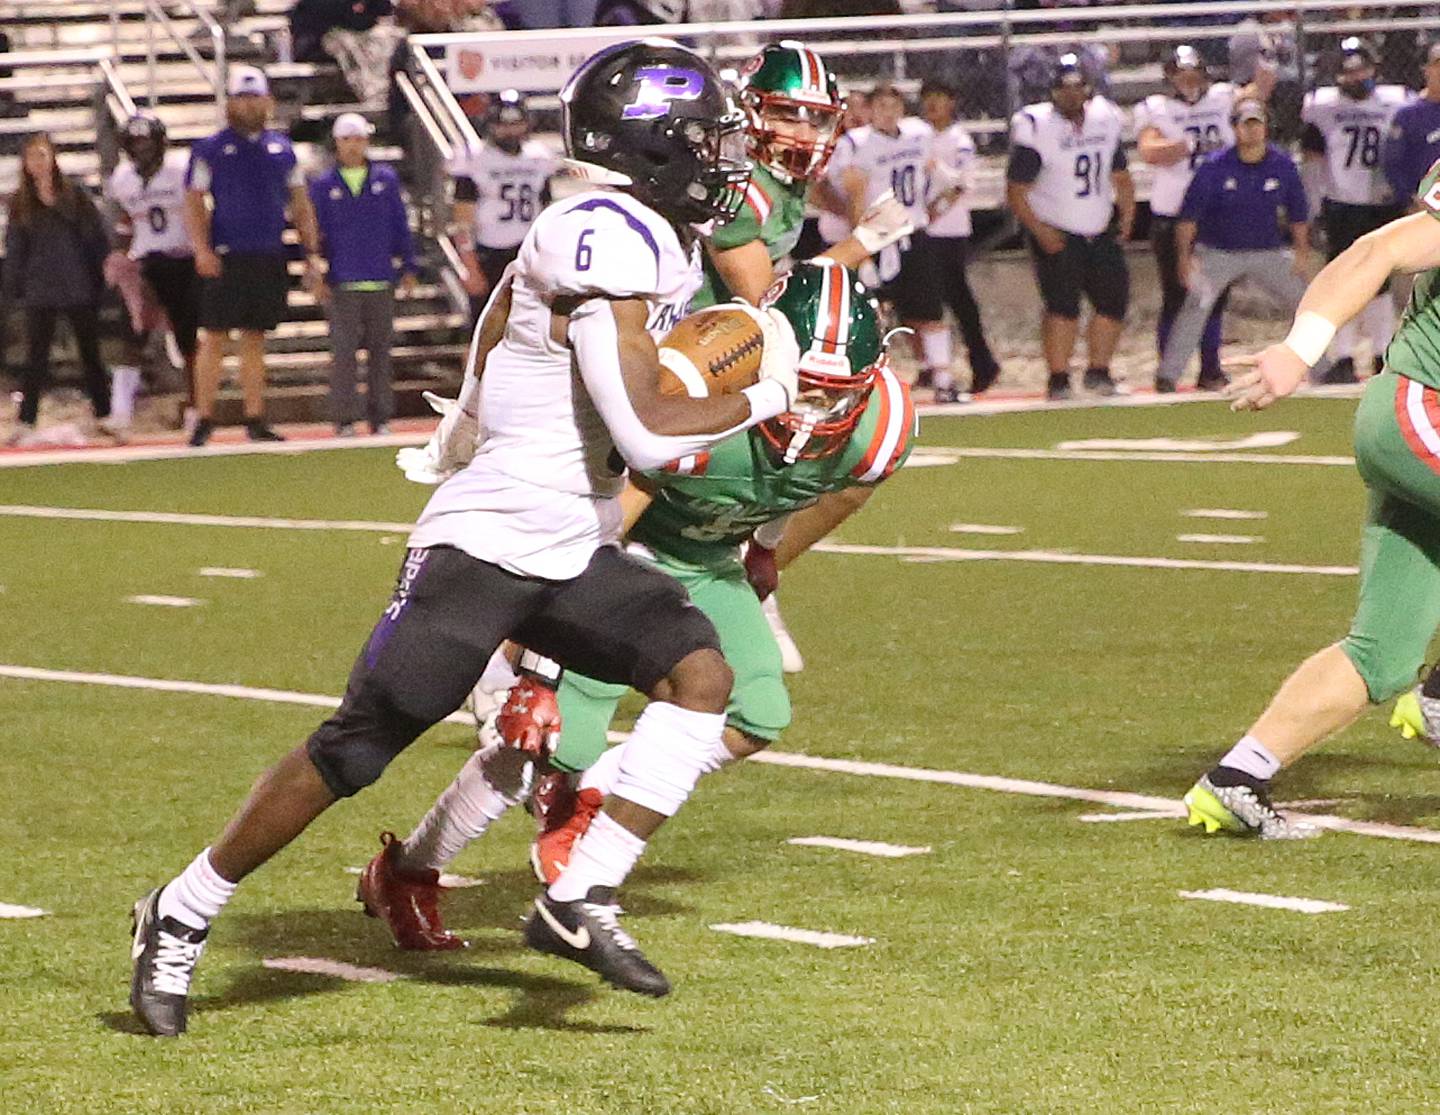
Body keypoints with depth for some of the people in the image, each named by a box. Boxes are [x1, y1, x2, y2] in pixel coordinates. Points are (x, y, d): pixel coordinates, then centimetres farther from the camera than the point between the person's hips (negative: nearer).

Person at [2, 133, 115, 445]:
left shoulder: (75, 196, 1)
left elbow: (97, 238, 2)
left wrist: (102, 278, -3)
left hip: (80, 289, -1)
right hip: (39, 292, 1)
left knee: (90, 354, 8)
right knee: (36, 358, 0)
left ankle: (103, 416, 16)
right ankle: (26, 422, 2)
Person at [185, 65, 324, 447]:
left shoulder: (281, 149, 12)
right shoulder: (210, 150, -1)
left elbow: (301, 204, 17)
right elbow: (194, 202, -4)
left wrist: (311, 251, 10)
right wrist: (201, 249, -15)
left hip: (270, 258, 4)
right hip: (227, 258, -4)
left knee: (255, 340, 9)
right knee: (214, 338, -4)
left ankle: (255, 419, 13)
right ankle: (204, 419, -1)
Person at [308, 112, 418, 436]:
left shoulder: (386, 180, 8)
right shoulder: (323, 186, 4)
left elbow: (401, 226, 11)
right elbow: (316, 233, 5)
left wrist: (408, 268, 7)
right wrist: (317, 277, -2)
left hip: (382, 281, 2)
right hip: (343, 284, -2)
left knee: (380, 350, 5)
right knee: (344, 351, -5)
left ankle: (380, 418, 12)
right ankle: (344, 419, -2)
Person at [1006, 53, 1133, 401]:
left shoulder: (1106, 120, 5)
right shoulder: (1036, 128, -13)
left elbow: (1120, 174, 18)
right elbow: (1016, 189, -12)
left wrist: (1127, 213, 4)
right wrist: (1039, 230, -21)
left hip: (1101, 231, 6)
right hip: (1057, 235, -6)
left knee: (1113, 300, 3)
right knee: (1062, 305, -13)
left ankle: (1099, 372, 18)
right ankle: (1058, 379, -6)